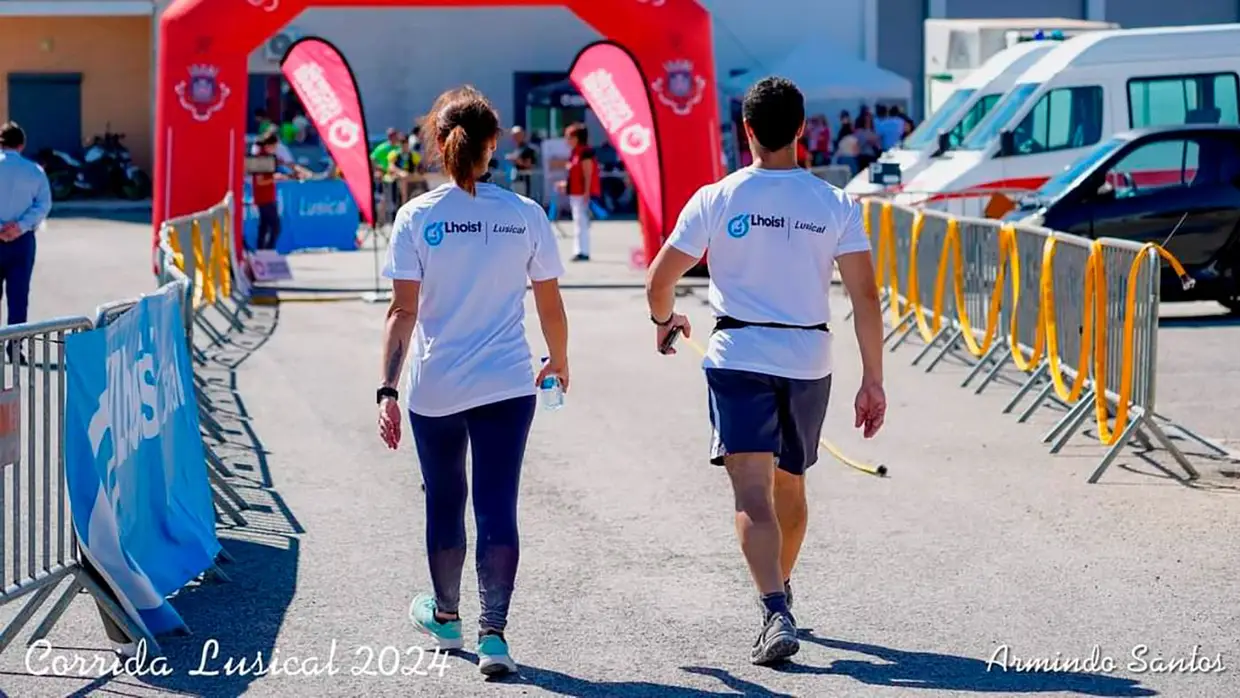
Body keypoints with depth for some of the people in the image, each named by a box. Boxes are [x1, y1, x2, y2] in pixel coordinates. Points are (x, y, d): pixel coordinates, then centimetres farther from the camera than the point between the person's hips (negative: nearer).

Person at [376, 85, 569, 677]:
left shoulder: (416, 217, -6)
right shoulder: (526, 215, -2)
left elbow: (403, 311, -10)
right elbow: (550, 306, 4)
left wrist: (387, 390, -8)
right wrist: (559, 362, 21)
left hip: (433, 389, 0)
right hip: (506, 385, 0)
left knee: (444, 502, 17)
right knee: (498, 509, 2)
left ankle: (446, 616, 36)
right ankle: (493, 633, -8)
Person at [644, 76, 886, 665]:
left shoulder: (716, 199, -5)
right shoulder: (834, 204, -1)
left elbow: (658, 281, 0)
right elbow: (865, 296, -5)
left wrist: (664, 319, 22)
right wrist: (872, 380, 0)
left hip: (739, 357, -3)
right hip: (809, 360, 3)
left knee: (753, 495, -9)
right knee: (790, 485, 22)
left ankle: (776, 614, -25)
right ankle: (781, 591, 40)